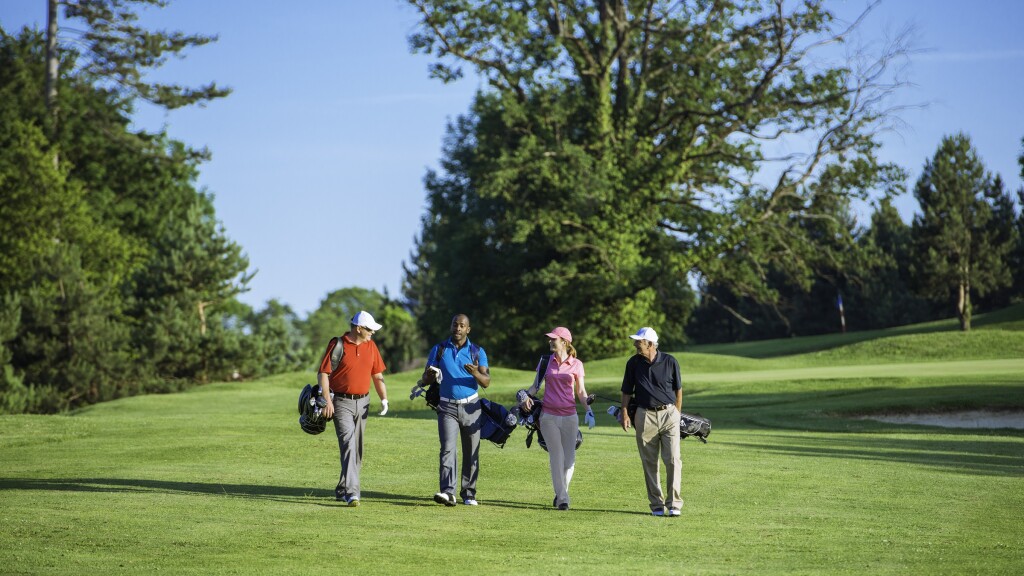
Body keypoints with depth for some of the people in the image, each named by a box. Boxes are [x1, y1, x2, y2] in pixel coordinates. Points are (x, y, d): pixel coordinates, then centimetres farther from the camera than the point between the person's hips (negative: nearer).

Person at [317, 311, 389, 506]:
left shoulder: (370, 346, 9)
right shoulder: (337, 345, -8)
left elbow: (377, 374, 15)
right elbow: (323, 373, -9)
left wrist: (384, 398, 3)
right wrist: (327, 400, -17)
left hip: (362, 402, 6)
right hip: (342, 402, -6)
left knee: (357, 448, 9)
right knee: (348, 443, -18)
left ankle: (342, 490, 23)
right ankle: (352, 492, -25)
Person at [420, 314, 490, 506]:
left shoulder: (477, 352, 4)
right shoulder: (439, 350, 5)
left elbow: (487, 382, -3)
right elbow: (426, 379, 5)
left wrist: (475, 374, -25)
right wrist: (430, 375, -19)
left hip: (470, 406, 1)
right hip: (447, 407, -1)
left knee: (471, 453, 2)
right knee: (448, 448, -15)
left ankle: (469, 494, 10)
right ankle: (447, 492, -25)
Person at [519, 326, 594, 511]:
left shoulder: (576, 364, 3)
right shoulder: (545, 361, 7)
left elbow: (581, 391, 6)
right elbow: (536, 385, 11)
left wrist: (589, 410, -8)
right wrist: (526, 396, -10)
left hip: (569, 416, 0)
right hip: (549, 416, 0)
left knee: (569, 458, 0)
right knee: (556, 457, -4)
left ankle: (561, 493, 20)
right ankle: (562, 498, -2)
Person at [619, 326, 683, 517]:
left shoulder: (670, 362, -2)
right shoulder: (633, 363, 2)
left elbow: (678, 389, 8)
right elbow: (627, 391, 9)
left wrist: (677, 414, 6)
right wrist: (625, 414, -2)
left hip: (669, 413, -2)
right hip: (645, 416, 2)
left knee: (673, 460, -7)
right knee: (649, 462, 4)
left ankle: (674, 503, -2)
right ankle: (656, 504, 11)